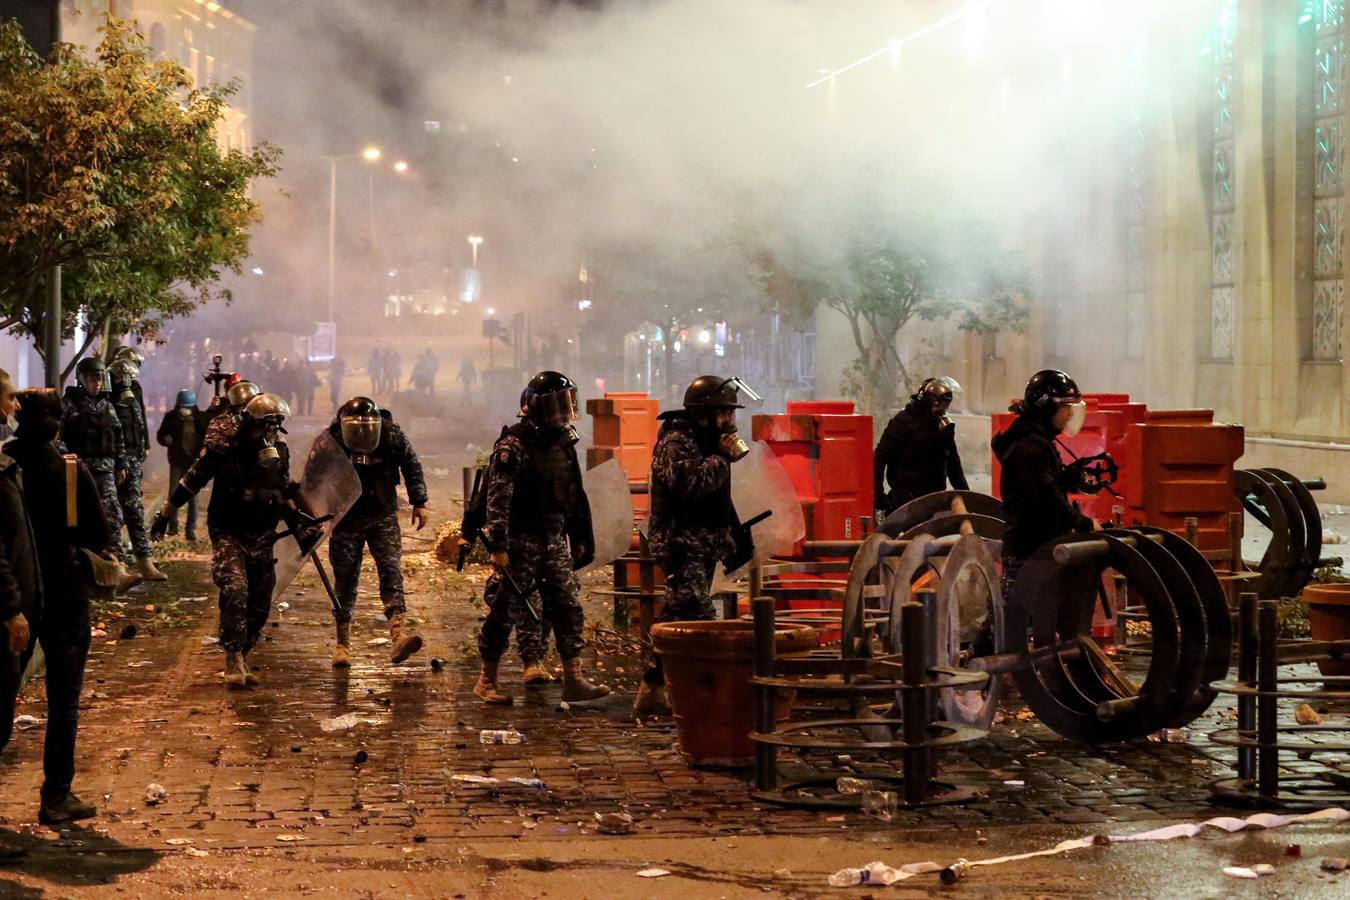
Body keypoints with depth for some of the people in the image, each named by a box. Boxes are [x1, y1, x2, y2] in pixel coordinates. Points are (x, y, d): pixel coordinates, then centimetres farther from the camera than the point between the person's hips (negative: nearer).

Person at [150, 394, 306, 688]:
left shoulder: (279, 449, 1)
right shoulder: (223, 447, -15)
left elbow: (285, 489, 17)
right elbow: (191, 480, -6)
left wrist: (298, 523, 15)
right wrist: (165, 515, -2)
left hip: (261, 536, 5)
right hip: (228, 534, -5)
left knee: (260, 602, 6)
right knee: (235, 591, -22)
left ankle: (243, 659, 21)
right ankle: (234, 661, -17)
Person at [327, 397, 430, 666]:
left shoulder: (393, 436, -9)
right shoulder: (330, 441, -10)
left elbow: (411, 466, 6)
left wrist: (419, 503, 5)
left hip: (383, 515, 0)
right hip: (346, 519, 0)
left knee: (391, 570, -15)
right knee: (345, 578, 1)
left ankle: (398, 636, -26)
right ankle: (342, 642, 12)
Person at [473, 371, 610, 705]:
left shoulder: (563, 443, 11)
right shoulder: (513, 446, -13)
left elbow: (574, 498, 19)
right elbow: (498, 500, -18)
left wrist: (579, 539, 19)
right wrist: (498, 547, -23)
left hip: (555, 540, 7)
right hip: (520, 541, -7)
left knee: (567, 608, 2)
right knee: (505, 611, 0)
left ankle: (574, 681, 4)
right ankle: (487, 681, 12)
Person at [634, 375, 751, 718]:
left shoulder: (707, 441, 19)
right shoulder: (675, 443, -12)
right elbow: (691, 484, -30)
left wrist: (735, 536, 26)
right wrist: (724, 458, -20)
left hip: (705, 545, 10)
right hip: (681, 544, -10)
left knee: (678, 619, 11)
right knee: (698, 617, -20)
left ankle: (653, 690, 17)